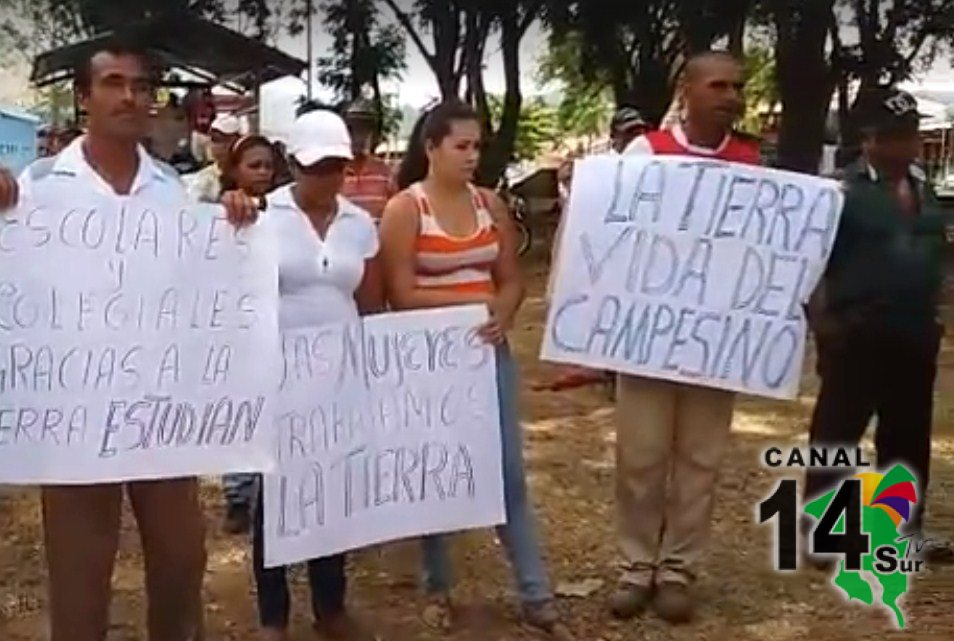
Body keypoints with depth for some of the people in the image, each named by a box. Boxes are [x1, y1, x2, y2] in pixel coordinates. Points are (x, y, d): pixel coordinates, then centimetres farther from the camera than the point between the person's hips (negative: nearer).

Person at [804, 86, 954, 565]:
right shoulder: (844, 189, -11)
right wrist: (822, 320, -18)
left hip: (915, 333, 7)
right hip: (858, 332, -7)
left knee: (908, 437, 15)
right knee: (836, 433, -1)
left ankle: (905, 531, 28)